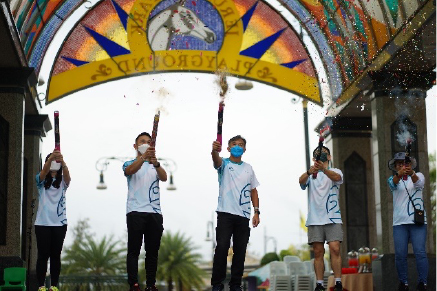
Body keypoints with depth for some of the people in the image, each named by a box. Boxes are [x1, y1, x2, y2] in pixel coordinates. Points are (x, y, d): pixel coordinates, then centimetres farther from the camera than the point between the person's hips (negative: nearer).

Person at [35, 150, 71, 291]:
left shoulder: (62, 181, 9)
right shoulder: (42, 181, 6)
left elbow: (67, 176, -15)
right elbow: (43, 172, -18)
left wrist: (62, 162, -38)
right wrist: (51, 158, -39)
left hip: (59, 223, 1)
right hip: (42, 223, -1)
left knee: (55, 255, 4)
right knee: (43, 255, -2)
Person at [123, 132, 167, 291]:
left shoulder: (155, 166, 16)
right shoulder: (130, 163, 8)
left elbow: (164, 178, -6)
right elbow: (129, 171, -18)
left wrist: (155, 163, -28)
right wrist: (143, 157, -36)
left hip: (155, 213, 3)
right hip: (135, 212, -3)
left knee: (152, 251, 5)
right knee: (134, 250, -6)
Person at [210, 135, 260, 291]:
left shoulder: (248, 168, 15)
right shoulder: (224, 163, 3)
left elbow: (253, 191, 17)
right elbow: (217, 161, -22)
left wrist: (257, 212, 6)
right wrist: (214, 151, -46)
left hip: (243, 215, 4)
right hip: (225, 213, -4)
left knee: (240, 250, 4)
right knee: (222, 247, -10)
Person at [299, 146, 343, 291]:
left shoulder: (335, 171, 9)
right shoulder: (310, 174, 13)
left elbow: (337, 177, -16)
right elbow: (301, 181, -11)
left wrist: (323, 169, -38)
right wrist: (310, 172, -34)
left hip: (333, 218, -1)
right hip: (315, 219, 1)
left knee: (335, 249, -12)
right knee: (318, 252, 1)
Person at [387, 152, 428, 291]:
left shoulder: (418, 176, 7)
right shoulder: (392, 179, 9)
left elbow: (419, 182, -19)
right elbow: (393, 183, -17)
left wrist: (411, 173, -43)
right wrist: (399, 174, -42)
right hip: (399, 222, 1)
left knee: (420, 252, -10)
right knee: (400, 254, -4)